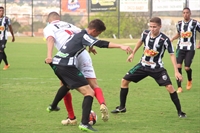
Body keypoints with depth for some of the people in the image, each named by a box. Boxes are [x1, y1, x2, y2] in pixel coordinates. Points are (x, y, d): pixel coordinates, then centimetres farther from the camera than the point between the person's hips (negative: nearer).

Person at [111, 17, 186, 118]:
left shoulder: (164, 39, -22)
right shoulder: (145, 33, -9)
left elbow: (172, 55, -16)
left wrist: (176, 71, -21)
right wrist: (133, 53, 23)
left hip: (157, 68, -5)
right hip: (143, 65, 5)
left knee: (169, 87, -20)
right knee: (124, 81, 2)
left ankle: (179, 111, -6)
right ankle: (122, 107, 18)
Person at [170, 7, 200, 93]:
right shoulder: (179, 24, 7)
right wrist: (172, 39, 10)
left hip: (190, 49, -3)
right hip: (180, 48, 3)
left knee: (187, 68, -8)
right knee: (178, 66, -12)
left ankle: (189, 80, 27)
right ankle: (179, 87, -5)